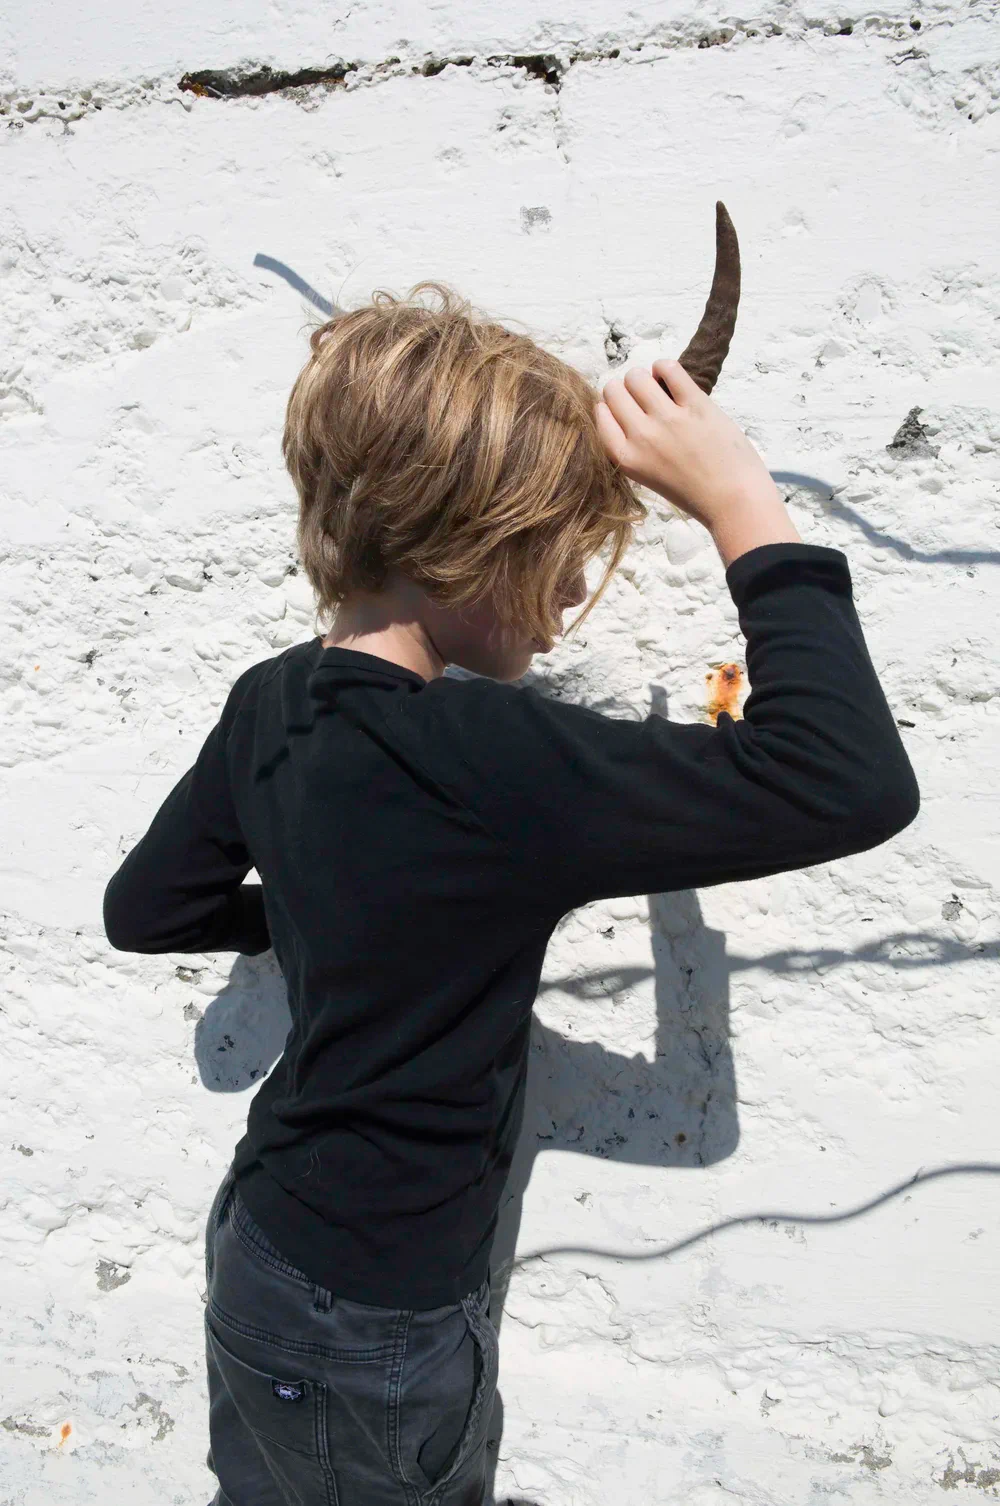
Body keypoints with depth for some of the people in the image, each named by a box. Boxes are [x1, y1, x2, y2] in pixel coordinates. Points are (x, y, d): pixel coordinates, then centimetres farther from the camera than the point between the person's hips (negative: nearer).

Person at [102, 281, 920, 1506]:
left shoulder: (270, 705, -9)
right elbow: (855, 785, -37)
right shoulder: (488, 764, -35)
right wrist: (744, 513, -30)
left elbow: (142, 910, 5)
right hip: (369, 1331, -6)